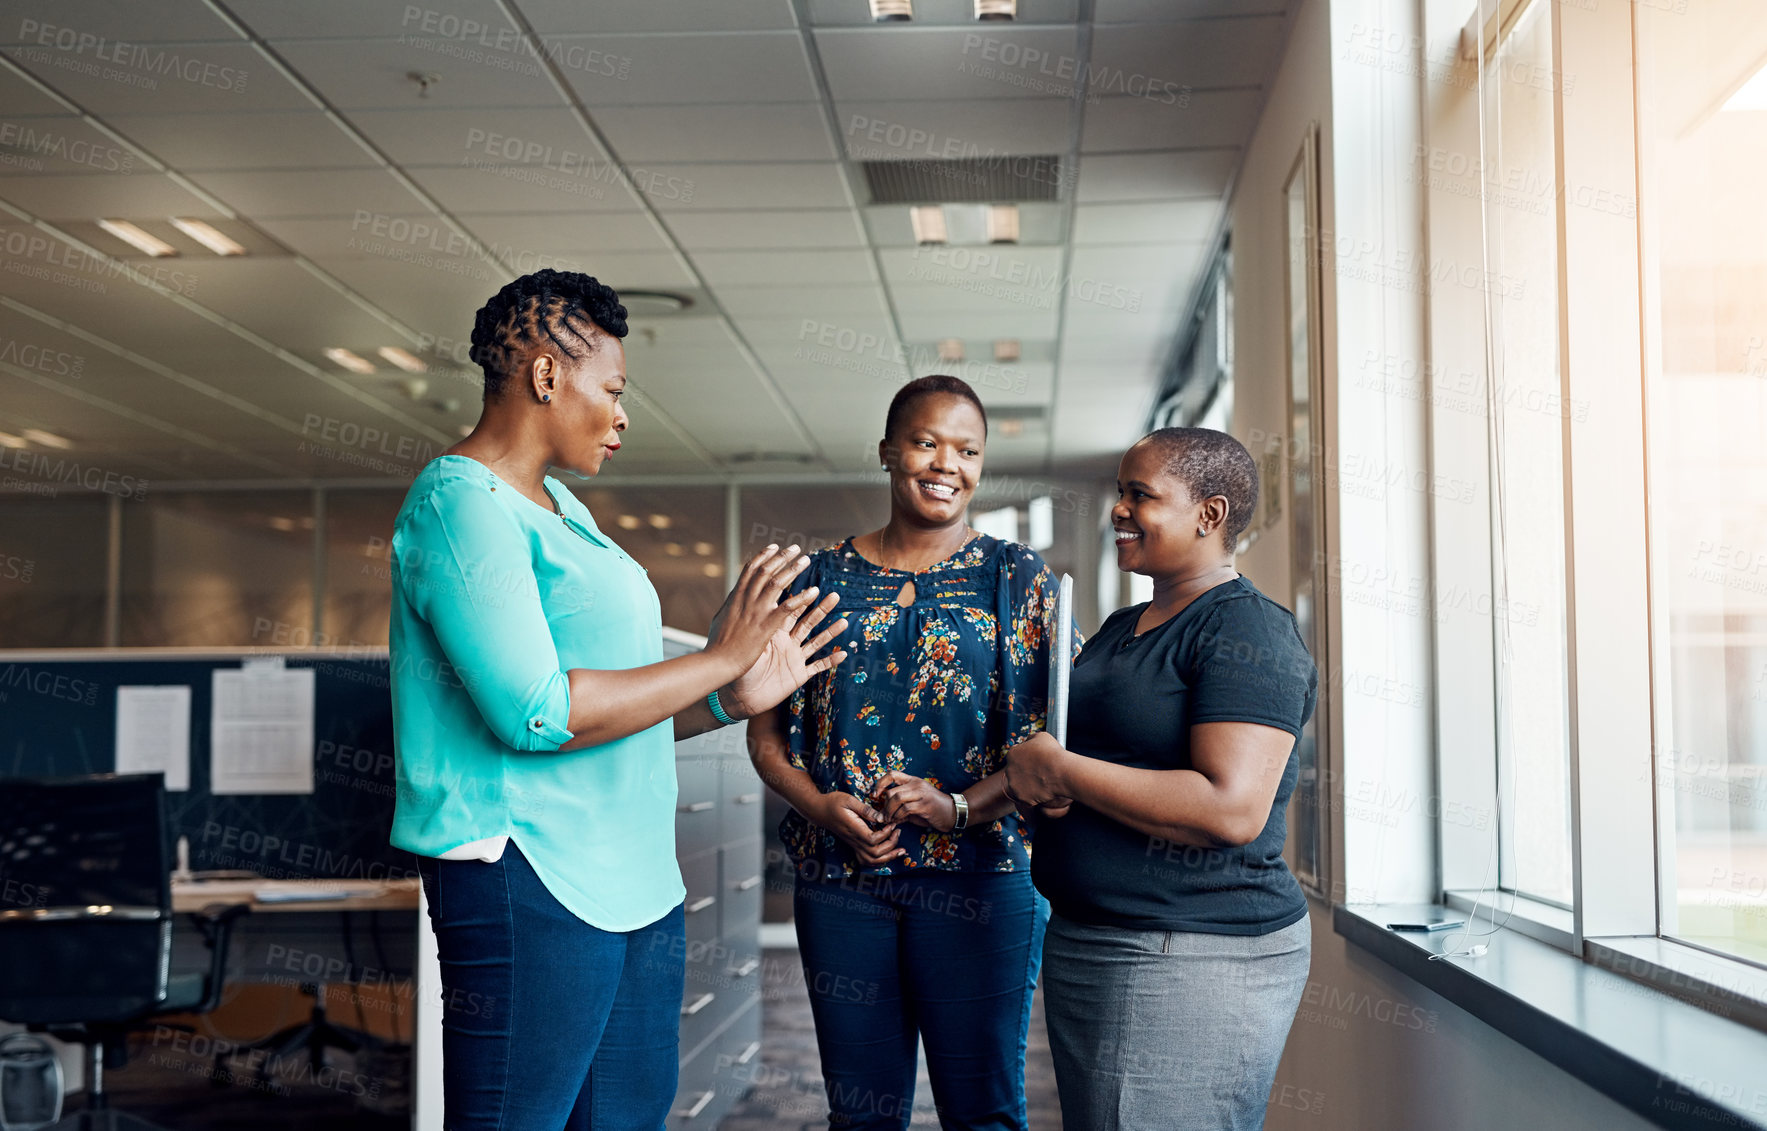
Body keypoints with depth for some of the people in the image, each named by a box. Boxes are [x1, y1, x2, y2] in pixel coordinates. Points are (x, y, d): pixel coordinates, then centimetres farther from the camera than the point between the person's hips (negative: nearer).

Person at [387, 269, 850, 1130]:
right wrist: (717, 660, -13)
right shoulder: (462, 503, -10)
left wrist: (737, 697, 9)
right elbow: (536, 716, -21)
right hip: (527, 881, -9)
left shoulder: (559, 507, 19)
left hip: (634, 881, 9)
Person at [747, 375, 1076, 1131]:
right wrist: (819, 805, -9)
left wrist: (959, 806, -17)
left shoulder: (1019, 579, 4)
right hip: (838, 877, 2)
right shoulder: (822, 579, 10)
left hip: (978, 876, -2)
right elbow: (766, 728, 10)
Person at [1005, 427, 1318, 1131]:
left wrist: (1058, 768, -17)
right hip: (1083, 946, 9)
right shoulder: (1119, 629, 15)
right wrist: (1040, 784, 1)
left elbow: (1231, 809, -25)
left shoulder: (1245, 630, -12)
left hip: (1192, 966, -9)